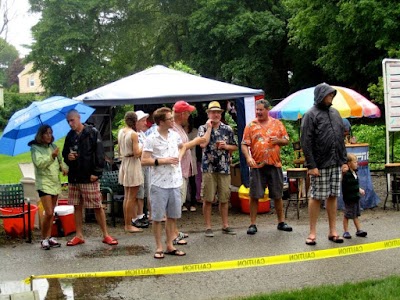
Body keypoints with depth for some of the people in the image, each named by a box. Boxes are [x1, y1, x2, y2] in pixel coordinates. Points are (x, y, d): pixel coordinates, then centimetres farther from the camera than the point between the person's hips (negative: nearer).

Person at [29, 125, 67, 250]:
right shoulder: (35, 148, -4)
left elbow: (60, 161, 15)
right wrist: (52, 156, -27)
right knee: (48, 213, -12)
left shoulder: (53, 147, 13)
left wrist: (64, 167, -6)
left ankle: (49, 237, 17)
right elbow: (39, 163, -17)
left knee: (51, 213, 9)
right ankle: (44, 239, 1)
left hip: (55, 183, 6)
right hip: (44, 183, -6)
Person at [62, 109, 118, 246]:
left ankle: (105, 235, 8)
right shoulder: (70, 136, 11)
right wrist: (68, 157, -2)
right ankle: (79, 236, 19)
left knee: (98, 207, -2)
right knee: (77, 207, 10)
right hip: (73, 178, 6)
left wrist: (96, 172, -15)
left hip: (89, 178, -5)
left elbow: (99, 154, -9)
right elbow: (64, 154, 21)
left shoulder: (93, 133, -6)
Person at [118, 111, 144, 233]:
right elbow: (137, 154, -19)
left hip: (124, 163, 8)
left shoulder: (120, 132, 5)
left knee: (126, 196, 15)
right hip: (133, 164, -8)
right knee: (132, 197, -2)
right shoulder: (134, 134, -17)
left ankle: (127, 223, 22)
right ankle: (129, 225, 2)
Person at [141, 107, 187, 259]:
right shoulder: (151, 139, -11)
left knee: (172, 216, 12)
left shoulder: (175, 135, 5)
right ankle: (159, 247, 15)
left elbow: (182, 147, 26)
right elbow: (144, 161, -13)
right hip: (159, 184, -5)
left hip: (175, 182, 5)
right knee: (157, 217, 4)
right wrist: (164, 161, -17)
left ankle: (170, 246, 23)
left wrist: (179, 156, 5)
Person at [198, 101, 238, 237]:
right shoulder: (203, 128, 1)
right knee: (208, 199, 1)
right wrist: (209, 127, -11)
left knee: (224, 198, 9)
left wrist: (226, 146, -6)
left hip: (224, 168, 2)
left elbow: (235, 146, 14)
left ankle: (225, 225, 20)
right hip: (208, 168, -2)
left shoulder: (227, 129, 8)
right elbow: (203, 144, -18)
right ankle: (208, 227, 10)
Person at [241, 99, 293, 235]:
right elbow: (244, 145, -3)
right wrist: (248, 157, -20)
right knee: (254, 196, 0)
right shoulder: (251, 126, 2)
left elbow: (286, 140, 11)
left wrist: (278, 140, -11)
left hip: (275, 164, 2)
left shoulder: (277, 124, 8)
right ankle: (252, 224, 8)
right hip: (257, 166, -2)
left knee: (277, 195, 9)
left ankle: (281, 222, 21)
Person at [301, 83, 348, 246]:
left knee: (333, 196, 9)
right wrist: (311, 165, -16)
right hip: (320, 165, -6)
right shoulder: (311, 115, -6)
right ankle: (312, 233, 8)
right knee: (316, 197, 0)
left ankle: (333, 231, 17)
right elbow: (306, 142, -11)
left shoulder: (335, 113, 14)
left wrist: (344, 160, 12)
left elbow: (341, 139, 17)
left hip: (335, 164, 6)